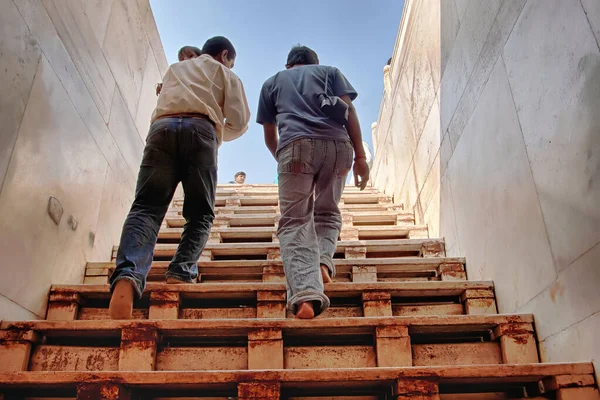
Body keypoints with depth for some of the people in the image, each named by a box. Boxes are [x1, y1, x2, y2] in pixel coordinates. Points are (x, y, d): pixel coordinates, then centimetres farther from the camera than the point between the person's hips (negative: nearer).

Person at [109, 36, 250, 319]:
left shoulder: (175, 68, 38)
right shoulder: (226, 75, 26)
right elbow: (239, 122, 13)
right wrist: (219, 136, 33)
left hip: (162, 127, 2)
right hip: (200, 130, -2)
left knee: (146, 207, -11)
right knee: (200, 213, 6)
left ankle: (127, 274, -35)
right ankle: (181, 272, -14)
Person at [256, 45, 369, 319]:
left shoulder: (272, 82, 31)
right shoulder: (330, 72, 28)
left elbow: (269, 135, 32)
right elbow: (348, 110, 11)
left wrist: (281, 160, 50)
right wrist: (360, 155, 6)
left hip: (295, 145, -1)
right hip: (337, 143, 1)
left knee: (294, 221, -5)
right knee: (327, 213, 19)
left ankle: (306, 292, -26)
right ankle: (323, 260, -8)